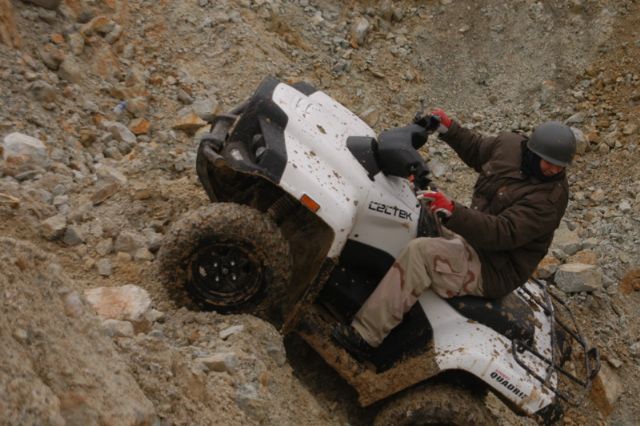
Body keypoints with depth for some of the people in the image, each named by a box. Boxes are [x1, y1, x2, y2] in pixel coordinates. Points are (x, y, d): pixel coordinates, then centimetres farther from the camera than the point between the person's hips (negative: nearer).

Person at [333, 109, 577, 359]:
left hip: (493, 272, -9)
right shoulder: (511, 146, -3)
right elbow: (476, 149, 19)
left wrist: (453, 212, -46)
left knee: (420, 252, -31)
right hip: (471, 239, 9)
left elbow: (502, 234, -35)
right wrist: (449, 129, 4)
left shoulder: (550, 198, -26)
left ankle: (365, 335, -30)